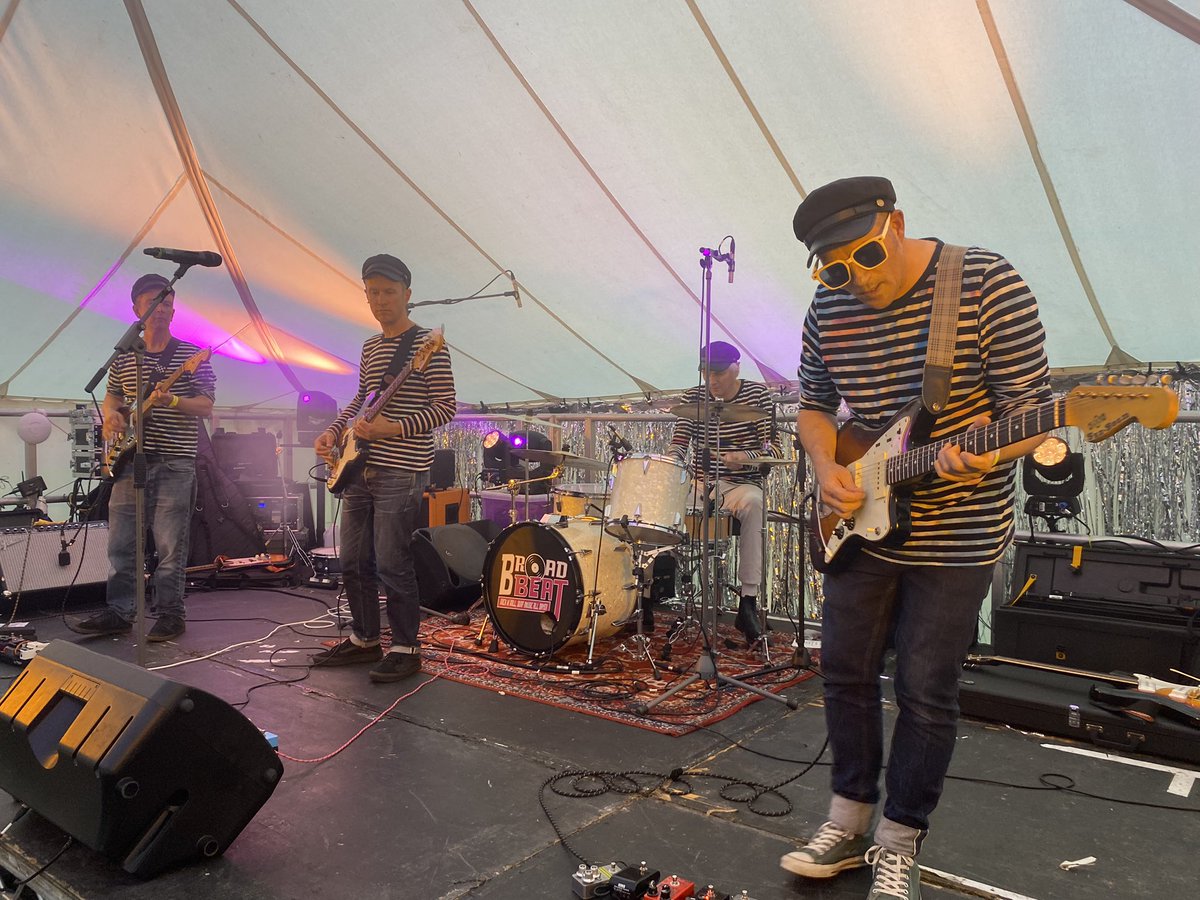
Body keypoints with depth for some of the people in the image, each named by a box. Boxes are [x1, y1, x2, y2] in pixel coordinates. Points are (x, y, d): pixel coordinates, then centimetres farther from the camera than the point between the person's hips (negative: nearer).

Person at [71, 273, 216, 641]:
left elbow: (206, 406, -6)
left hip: (174, 463, -4)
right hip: (129, 460, 4)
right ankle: (120, 612, 20)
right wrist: (111, 415, 4)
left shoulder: (192, 356, -1)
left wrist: (172, 401, -24)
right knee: (121, 542, 8)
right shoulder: (123, 357, 13)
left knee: (170, 547, -1)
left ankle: (170, 614, 10)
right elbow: (111, 396, 25)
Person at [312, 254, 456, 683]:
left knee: (391, 565, -4)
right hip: (360, 469, 8)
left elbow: (446, 407, -14)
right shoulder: (370, 346, 15)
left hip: (401, 473, -8)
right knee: (353, 562, 14)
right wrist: (334, 429, 8)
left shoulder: (427, 344, -9)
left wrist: (391, 429, -22)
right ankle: (364, 639, 29)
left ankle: (405, 650, 11)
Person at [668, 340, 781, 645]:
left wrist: (744, 457, -24)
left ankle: (748, 602, -33)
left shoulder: (757, 395, 1)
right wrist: (672, 460, -19)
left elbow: (773, 447, -5)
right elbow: (679, 441, 4)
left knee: (752, 504, -38)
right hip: (700, 483, 3)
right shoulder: (693, 397, 8)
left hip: (743, 484, -2)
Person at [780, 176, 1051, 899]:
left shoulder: (988, 284, -15)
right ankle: (851, 824, 32)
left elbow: (1032, 407, -14)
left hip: (957, 536, -5)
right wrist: (827, 468, -8)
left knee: (926, 692, 5)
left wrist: (981, 457, -34)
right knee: (846, 672, 12)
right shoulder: (829, 312, 0)